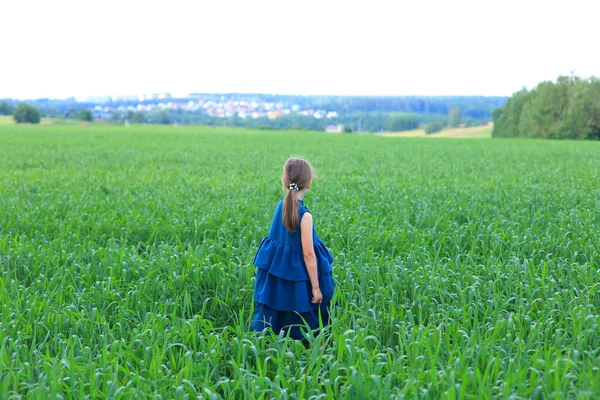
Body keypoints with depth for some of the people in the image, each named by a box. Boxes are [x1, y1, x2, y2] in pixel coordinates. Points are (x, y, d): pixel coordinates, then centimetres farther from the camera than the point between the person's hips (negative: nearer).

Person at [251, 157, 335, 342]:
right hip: (295, 279, -6)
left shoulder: (280, 206, -1)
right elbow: (308, 254, -17)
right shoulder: (304, 215, -19)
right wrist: (316, 287, -12)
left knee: (270, 319, 12)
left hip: (273, 278, 6)